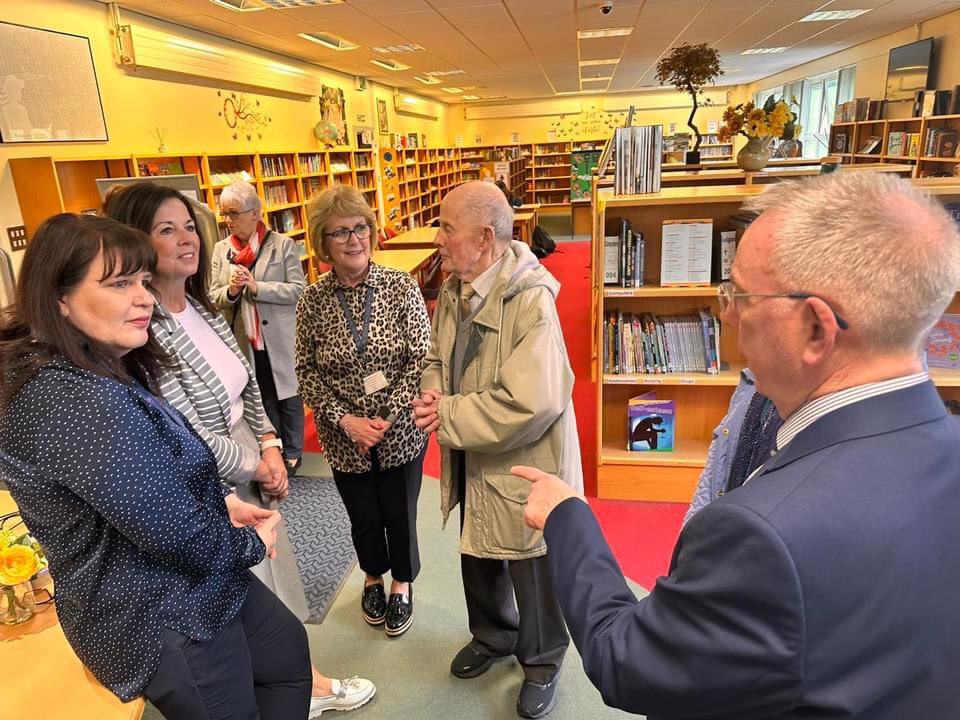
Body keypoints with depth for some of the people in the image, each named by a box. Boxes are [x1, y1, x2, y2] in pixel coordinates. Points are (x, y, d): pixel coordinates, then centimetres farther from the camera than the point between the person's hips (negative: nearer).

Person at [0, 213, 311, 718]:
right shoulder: (77, 399, -32)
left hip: (185, 584, 9)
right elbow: (174, 532, -29)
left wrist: (223, 504, 0)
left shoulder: (103, 372, 1)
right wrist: (251, 543, -11)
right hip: (162, 620, -9)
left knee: (288, 649, 26)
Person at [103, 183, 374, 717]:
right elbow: (187, 435, -23)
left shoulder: (202, 307, 3)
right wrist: (257, 467, -11)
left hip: (250, 468, 8)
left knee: (274, 579, 23)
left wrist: (270, 447, -3)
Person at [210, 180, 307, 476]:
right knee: (263, 399, 16)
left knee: (288, 396, 10)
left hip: (280, 338, -3)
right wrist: (230, 291, -18)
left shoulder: (282, 244, -7)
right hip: (245, 340, 3)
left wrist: (257, 287, -23)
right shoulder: (221, 250, 4)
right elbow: (214, 297, 4)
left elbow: (298, 289, -13)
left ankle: (292, 452, 27)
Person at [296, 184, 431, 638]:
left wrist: (386, 417, -16)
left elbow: (421, 359, -11)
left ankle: (402, 584, 43)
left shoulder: (401, 287, -10)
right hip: (344, 437, 1)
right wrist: (345, 420, -13)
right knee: (364, 519, 18)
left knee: (400, 515, 14)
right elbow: (306, 372, -3)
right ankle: (373, 577, 49)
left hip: (400, 430, -1)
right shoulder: (313, 300, -6)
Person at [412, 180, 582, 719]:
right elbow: (439, 361, 11)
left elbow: (531, 403, -32)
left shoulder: (531, 299, -26)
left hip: (524, 468, -7)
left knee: (532, 567, 15)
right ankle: (493, 636, 54)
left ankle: (542, 661, 43)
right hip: (472, 464, 7)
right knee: (478, 557, 26)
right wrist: (435, 396, -11)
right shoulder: (453, 291, -1)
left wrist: (449, 417, -23)